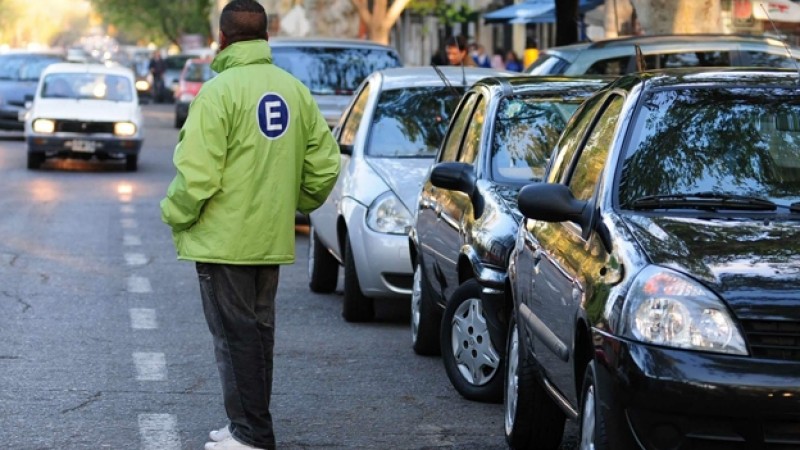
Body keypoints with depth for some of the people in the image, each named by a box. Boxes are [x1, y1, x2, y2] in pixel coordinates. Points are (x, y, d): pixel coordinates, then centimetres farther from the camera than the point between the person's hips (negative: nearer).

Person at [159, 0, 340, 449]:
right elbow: (325, 164, 9)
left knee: (235, 335, -1)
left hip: (224, 239, -7)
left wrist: (176, 216, -5)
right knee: (259, 330, 16)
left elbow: (197, 174, -21)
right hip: (273, 239, 7)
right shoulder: (296, 91, 7)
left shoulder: (219, 91, -15)